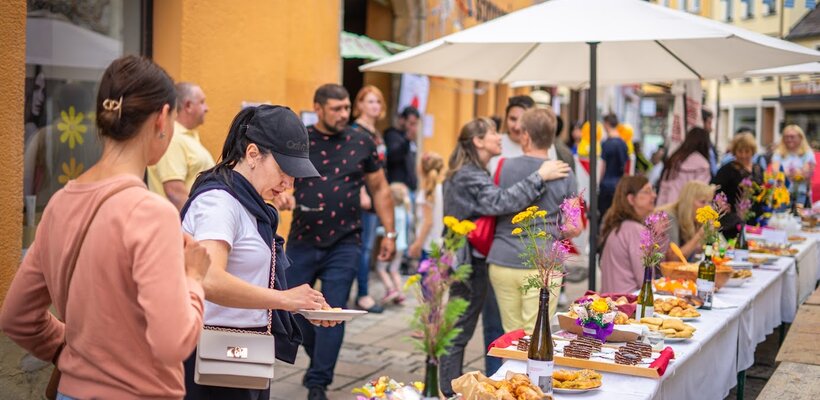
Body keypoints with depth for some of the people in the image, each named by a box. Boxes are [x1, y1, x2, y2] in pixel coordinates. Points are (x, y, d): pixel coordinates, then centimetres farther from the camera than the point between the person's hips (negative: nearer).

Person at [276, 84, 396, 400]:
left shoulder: (362, 143, 2)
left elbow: (380, 189, 9)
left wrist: (389, 233, 6)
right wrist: (281, 197, -22)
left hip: (344, 244, -1)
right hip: (302, 242, 1)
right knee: (294, 308, 12)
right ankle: (319, 359, 37)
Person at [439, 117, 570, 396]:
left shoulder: (466, 173, 16)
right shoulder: (472, 177, -18)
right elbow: (500, 202, -35)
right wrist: (539, 177, -34)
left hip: (462, 259, 10)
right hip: (471, 262, -10)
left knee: (457, 330, 15)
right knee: (460, 331, -2)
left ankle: (449, 389, 24)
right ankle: (450, 391, 5)